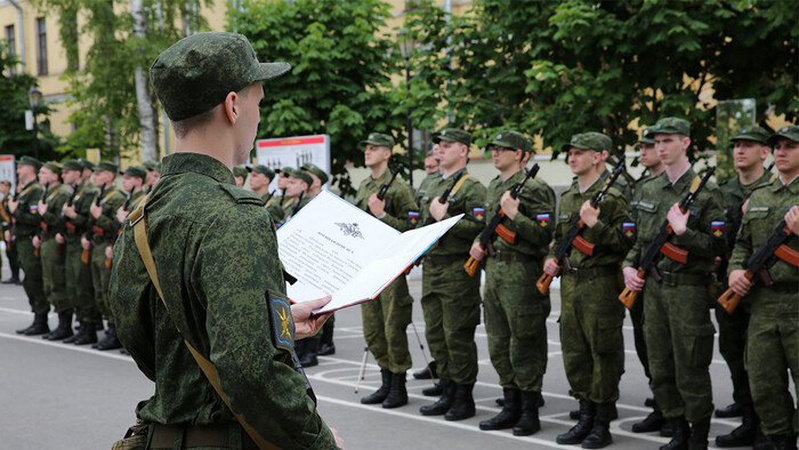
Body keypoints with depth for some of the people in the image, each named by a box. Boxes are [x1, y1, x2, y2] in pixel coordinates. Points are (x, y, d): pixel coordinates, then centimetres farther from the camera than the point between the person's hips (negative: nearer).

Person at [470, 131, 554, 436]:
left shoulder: (533, 188, -11)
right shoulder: (494, 187, 16)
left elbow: (545, 235, -17)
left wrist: (514, 215, -23)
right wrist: (480, 244, 11)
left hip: (521, 273, -9)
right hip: (494, 271, 9)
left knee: (525, 345, -2)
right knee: (499, 344, 13)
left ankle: (530, 412, 7)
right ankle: (511, 407, 23)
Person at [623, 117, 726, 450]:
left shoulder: (705, 191, -7)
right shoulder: (649, 190, 12)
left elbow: (718, 247, -11)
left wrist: (684, 232, -22)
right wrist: (629, 265, 5)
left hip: (688, 289, -6)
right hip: (653, 287, 6)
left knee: (691, 370, -1)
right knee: (660, 369, 11)